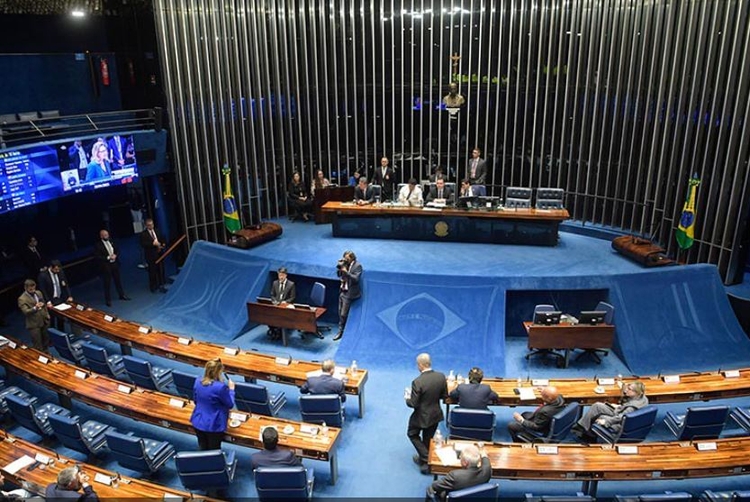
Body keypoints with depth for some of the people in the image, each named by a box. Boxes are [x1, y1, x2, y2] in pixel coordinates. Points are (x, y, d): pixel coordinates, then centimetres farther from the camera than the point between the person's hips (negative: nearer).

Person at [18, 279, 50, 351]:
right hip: (34, 324, -6)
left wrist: (47, 315, 13)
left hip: (44, 321, 6)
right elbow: (25, 312, -24)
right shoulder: (22, 299, -15)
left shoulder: (38, 293, 5)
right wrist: (35, 308, -41)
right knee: (38, 346, 2)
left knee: (46, 341, 20)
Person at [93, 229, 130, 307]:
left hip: (115, 264, 5)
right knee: (107, 284, 4)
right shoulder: (97, 245, -13)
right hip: (105, 266, -5)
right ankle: (108, 300, 15)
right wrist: (108, 257, -21)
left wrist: (115, 255, -11)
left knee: (118, 281, 17)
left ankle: (122, 295, 31)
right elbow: (96, 257, -17)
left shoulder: (111, 242, 4)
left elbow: (117, 251, 12)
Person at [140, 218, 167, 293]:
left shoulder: (157, 231, 11)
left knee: (161, 270, 5)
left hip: (159, 254, 4)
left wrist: (163, 245, -3)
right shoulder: (143, 234, -5)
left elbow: (162, 240, 19)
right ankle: (153, 287, 14)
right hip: (151, 256, -4)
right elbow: (143, 244, -16)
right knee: (152, 271, 2)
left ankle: (161, 286, 13)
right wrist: (153, 243, -24)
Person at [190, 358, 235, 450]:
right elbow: (230, 405, -13)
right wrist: (231, 389, 0)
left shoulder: (197, 381, -7)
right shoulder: (220, 387, -28)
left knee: (202, 449, 22)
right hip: (214, 426, -6)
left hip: (198, 423, 6)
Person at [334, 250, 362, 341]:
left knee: (343, 314, -4)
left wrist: (346, 272, -26)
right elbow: (339, 274, 11)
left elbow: (356, 279, -21)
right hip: (342, 290, 7)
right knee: (340, 313, 12)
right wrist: (339, 266, -6)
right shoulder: (345, 264, 5)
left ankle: (341, 331, 8)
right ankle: (341, 330, 24)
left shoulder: (357, 266, -13)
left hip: (349, 293, -7)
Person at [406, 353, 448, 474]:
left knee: (412, 434, 22)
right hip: (436, 414, 5)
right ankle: (423, 459, 42)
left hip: (422, 416, -5)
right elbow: (444, 395, -1)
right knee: (428, 438, 25)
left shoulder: (417, 382, -29)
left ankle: (426, 460, 14)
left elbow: (413, 404, -22)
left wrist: (408, 398, -1)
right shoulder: (441, 376, -13)